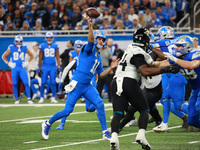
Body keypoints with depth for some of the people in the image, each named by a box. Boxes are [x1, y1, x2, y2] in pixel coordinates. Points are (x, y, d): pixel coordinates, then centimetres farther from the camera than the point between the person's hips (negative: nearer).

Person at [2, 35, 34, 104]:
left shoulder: (24, 48, 3)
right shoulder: (11, 48, -2)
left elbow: (31, 55, 17)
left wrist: (27, 62, 5)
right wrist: (9, 63, -1)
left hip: (22, 68, 0)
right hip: (14, 69, 0)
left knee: (26, 83, -9)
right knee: (15, 84, 1)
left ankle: (29, 99, -6)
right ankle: (16, 99, 13)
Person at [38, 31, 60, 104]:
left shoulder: (55, 46, 6)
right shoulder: (42, 46, 4)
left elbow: (57, 57, 10)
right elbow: (40, 58, 8)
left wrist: (58, 67, 2)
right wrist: (39, 68, 5)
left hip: (53, 67, 1)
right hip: (45, 67, -1)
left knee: (53, 83, -2)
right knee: (43, 83, -3)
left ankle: (53, 98, 6)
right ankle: (41, 98, 5)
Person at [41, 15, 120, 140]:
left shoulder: (98, 56, 18)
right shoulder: (88, 49, -5)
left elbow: (101, 74, 22)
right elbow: (91, 40, -29)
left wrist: (111, 68, 8)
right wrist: (91, 26, -44)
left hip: (88, 86, 7)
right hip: (77, 83, -7)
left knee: (100, 105, -11)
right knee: (67, 111, -3)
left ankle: (105, 132, -5)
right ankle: (47, 124, 18)